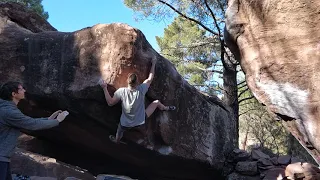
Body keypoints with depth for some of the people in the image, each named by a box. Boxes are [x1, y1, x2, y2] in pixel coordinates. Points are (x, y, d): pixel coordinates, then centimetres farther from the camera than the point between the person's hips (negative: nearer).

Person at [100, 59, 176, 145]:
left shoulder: (121, 91, -23)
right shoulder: (141, 89, -23)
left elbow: (110, 103, -10)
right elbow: (150, 78, -5)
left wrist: (105, 88, -6)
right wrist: (153, 64, 8)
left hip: (125, 125, 0)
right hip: (140, 123, 0)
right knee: (157, 102, 16)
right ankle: (166, 108, 46)